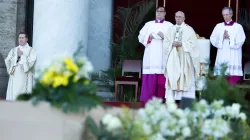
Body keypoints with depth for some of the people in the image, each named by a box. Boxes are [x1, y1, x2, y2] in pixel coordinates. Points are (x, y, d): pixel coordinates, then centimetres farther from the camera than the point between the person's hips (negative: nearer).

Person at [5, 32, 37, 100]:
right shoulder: (13, 50, 18)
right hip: (14, 76, 4)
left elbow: (31, 61, -5)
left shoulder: (31, 50, 6)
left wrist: (22, 56, -8)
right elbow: (7, 60, 11)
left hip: (24, 76, -4)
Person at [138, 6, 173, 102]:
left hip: (163, 55, -2)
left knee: (161, 79, -7)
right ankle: (148, 98, -4)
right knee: (149, 78, -4)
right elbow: (141, 37, 10)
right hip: (150, 55, 2)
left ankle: (160, 98, -4)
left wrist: (164, 37, -15)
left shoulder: (169, 25, 12)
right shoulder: (148, 24, 18)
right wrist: (149, 37, -8)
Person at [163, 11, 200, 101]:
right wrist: (172, 44, -10)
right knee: (171, 78, -3)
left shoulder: (189, 30, 3)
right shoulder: (171, 30, 14)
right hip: (173, 58, 3)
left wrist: (181, 44, -15)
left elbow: (192, 44, -5)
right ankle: (170, 100, -3)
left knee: (185, 79, -6)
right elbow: (165, 42, 10)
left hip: (184, 58, -3)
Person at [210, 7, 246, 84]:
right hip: (222, 56, 2)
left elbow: (241, 40, -5)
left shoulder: (238, 27, 4)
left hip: (233, 57, -2)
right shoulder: (218, 26, 11)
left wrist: (229, 37, -12)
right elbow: (213, 39, 5)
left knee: (233, 80, -8)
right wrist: (222, 37, -10)